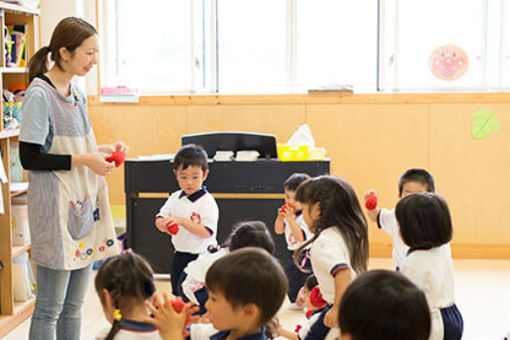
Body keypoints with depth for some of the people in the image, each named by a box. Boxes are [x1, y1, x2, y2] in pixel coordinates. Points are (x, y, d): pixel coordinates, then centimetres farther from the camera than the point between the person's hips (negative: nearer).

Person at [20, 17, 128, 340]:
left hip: (84, 203, 8)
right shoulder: (39, 94, -12)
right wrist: (83, 160, -17)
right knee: (49, 308, -1)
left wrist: (101, 150, 4)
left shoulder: (77, 93, 12)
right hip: (55, 207, -8)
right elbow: (30, 158, -15)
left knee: (74, 305, 13)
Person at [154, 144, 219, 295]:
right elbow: (160, 218, 4)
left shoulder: (207, 201, -15)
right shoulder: (175, 198, 5)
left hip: (202, 257, -7)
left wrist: (182, 221, -30)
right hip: (179, 256, 7)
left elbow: (207, 232, -24)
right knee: (178, 294, 21)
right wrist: (163, 224, -20)